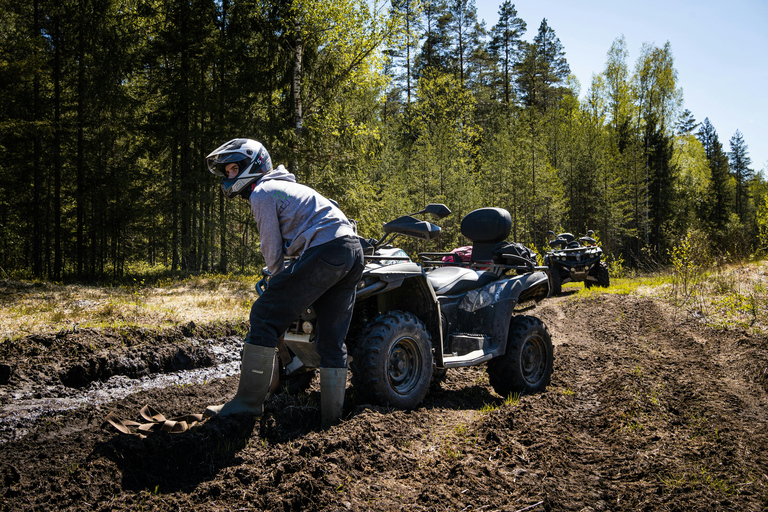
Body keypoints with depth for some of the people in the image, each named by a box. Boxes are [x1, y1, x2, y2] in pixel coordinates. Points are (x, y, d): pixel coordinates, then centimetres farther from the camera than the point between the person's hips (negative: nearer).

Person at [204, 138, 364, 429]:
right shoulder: (285, 187, 31)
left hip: (325, 252, -9)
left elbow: (272, 250, 0)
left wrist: (279, 281, 18)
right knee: (332, 338, 11)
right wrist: (286, 283, 30)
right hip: (354, 251, 10)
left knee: (265, 317, -4)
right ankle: (331, 418, 15)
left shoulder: (261, 193, 2)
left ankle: (248, 402, -2)